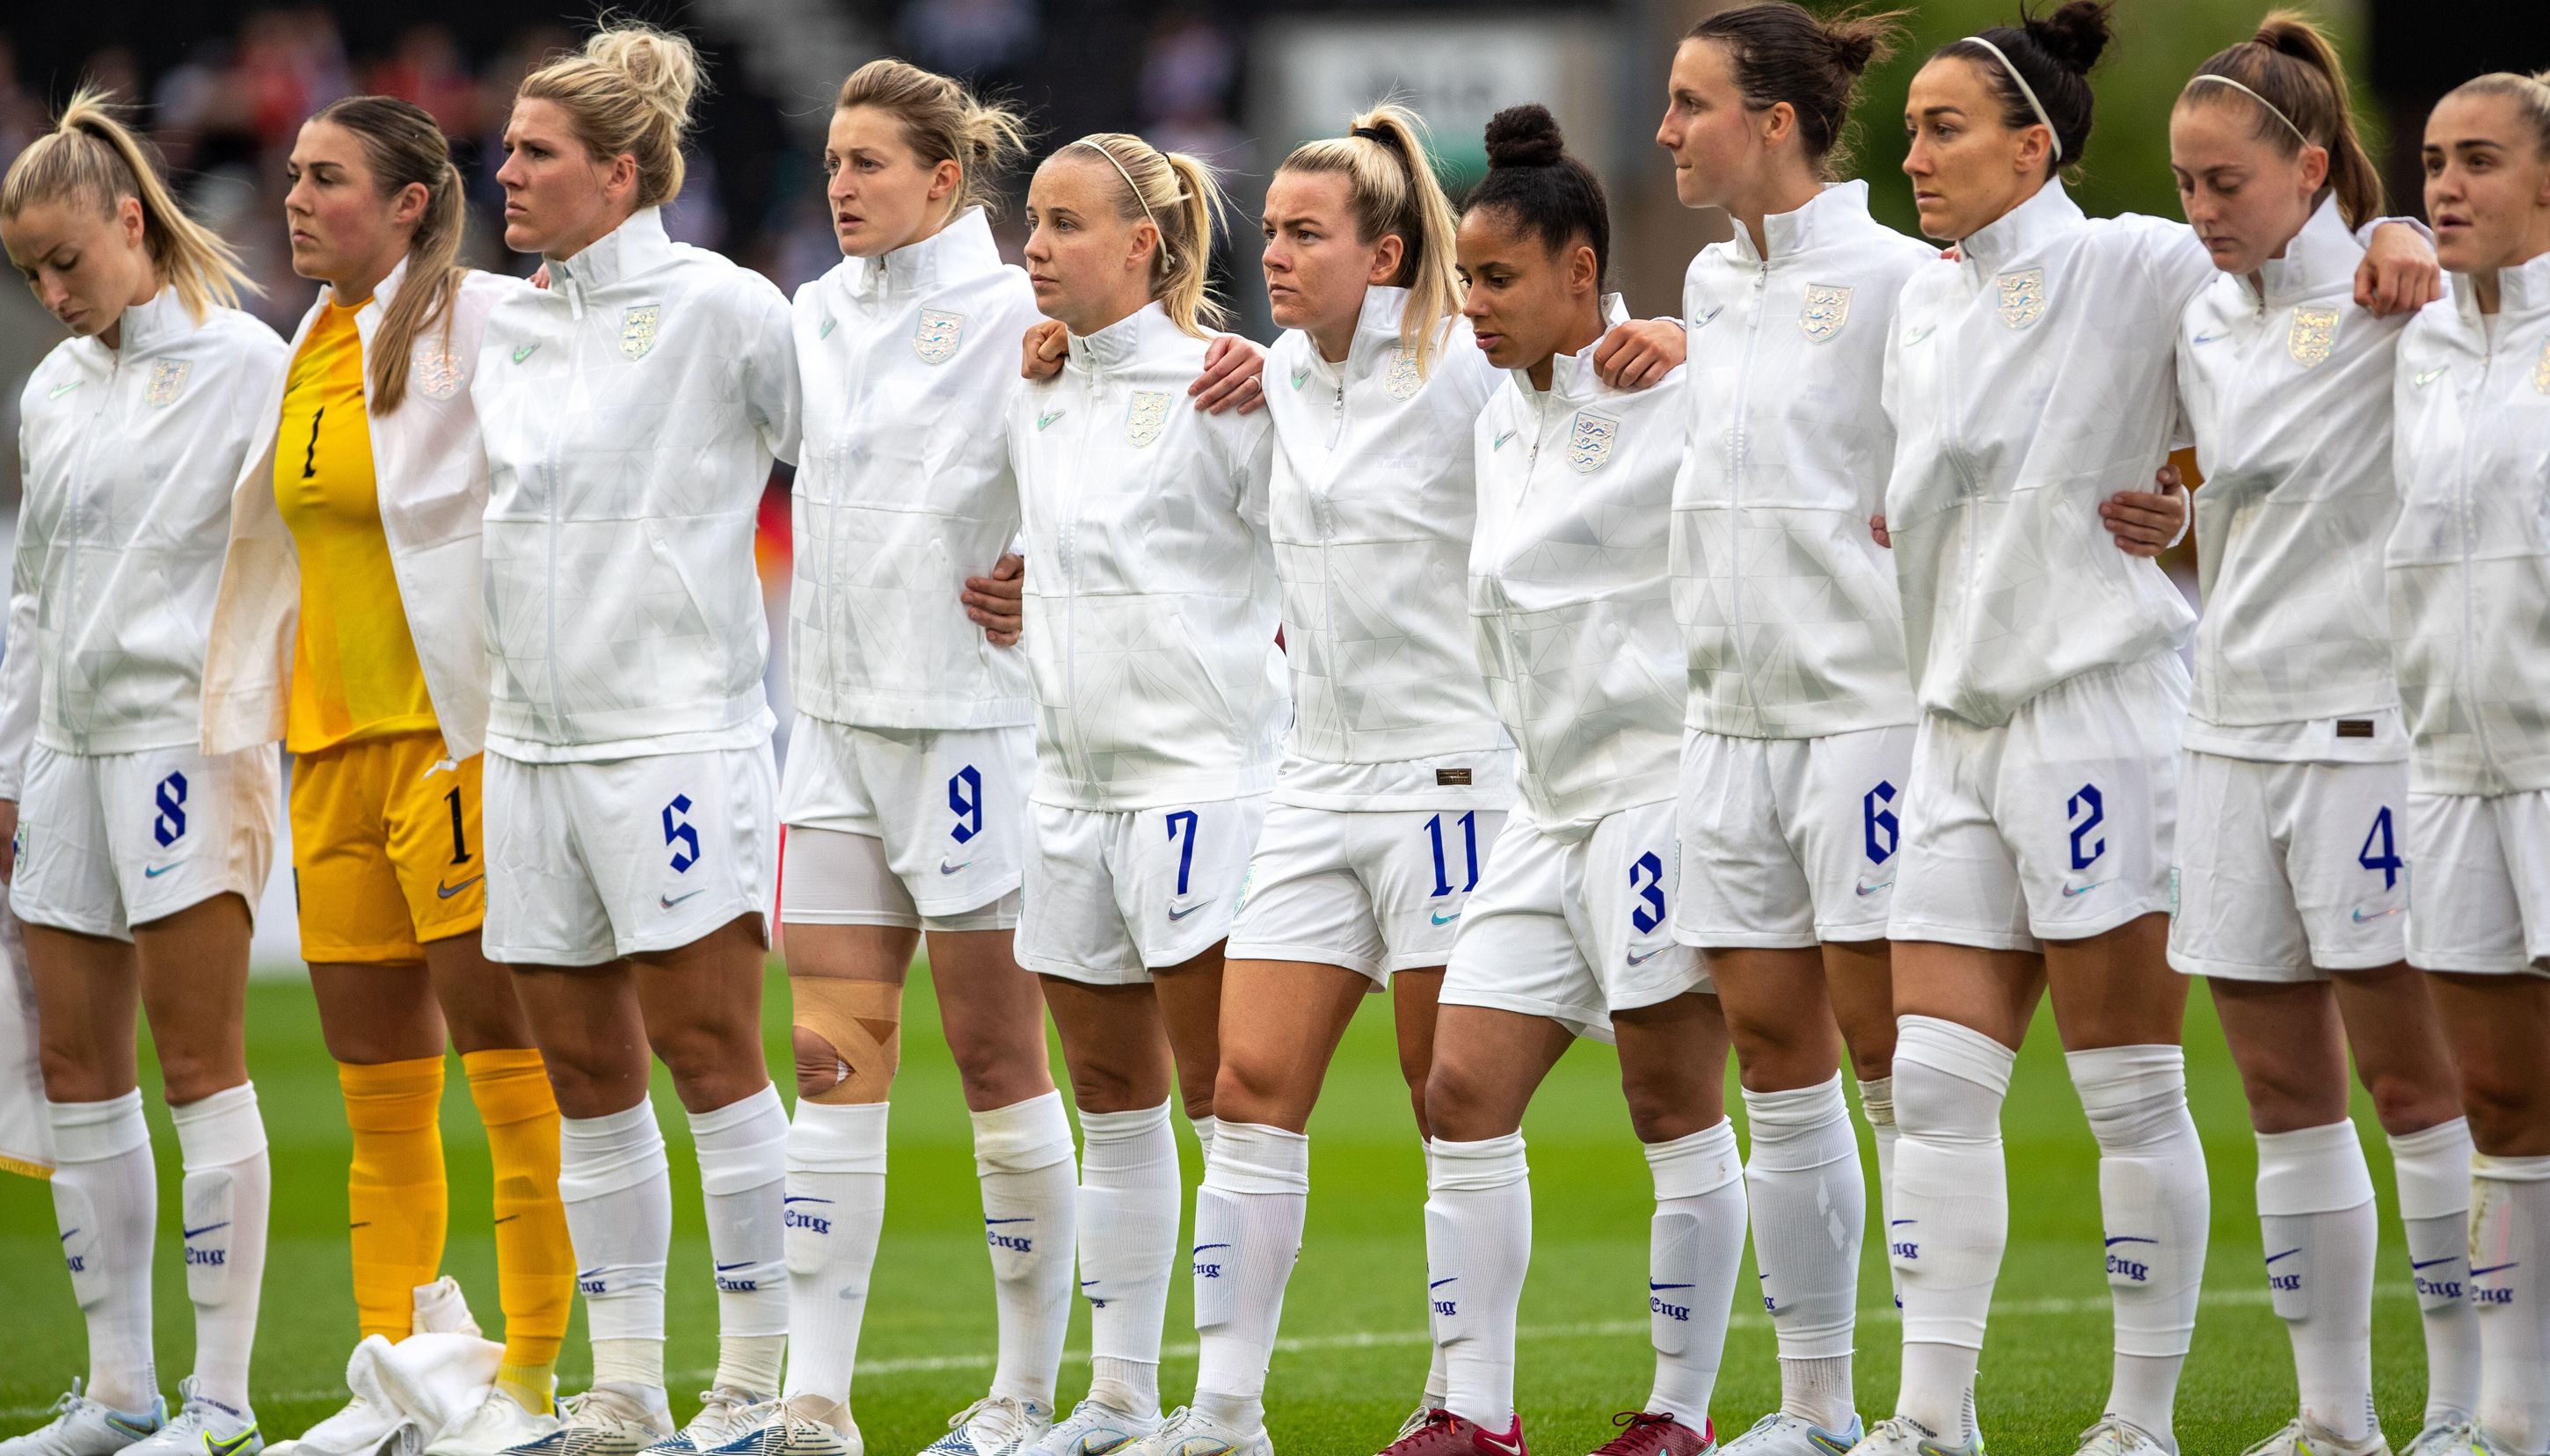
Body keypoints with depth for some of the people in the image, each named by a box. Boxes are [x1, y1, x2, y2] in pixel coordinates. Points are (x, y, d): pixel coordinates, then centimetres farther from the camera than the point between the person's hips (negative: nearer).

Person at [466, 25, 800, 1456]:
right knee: (584, 1069, 7)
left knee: (707, 1052, -6)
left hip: (676, 732, -7)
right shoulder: (505, 326, 12)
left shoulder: (720, 307, -8)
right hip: (533, 736, 7)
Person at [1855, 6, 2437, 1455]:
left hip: (2103, 710, -7)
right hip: (1960, 726, 7)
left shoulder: (2133, 268, -6)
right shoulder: (1922, 305, 14)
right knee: (1936, 1083, 1)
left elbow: (2293, 256, -6)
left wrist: (2396, 244, -27)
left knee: (2130, 1091, -2)